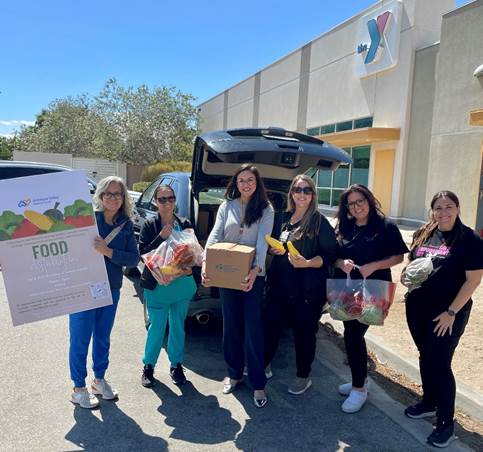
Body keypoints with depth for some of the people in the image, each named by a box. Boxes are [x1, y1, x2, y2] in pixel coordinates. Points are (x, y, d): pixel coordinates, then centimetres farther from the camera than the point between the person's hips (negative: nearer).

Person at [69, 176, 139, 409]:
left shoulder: (126, 225, 0)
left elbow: (134, 258, -8)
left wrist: (108, 251, -20)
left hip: (111, 289, 4)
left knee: (103, 337, 18)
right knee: (80, 339, 5)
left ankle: (99, 380, 36)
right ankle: (79, 388, 22)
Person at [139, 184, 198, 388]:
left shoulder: (185, 224, 2)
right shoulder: (150, 225, -4)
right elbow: (143, 253, -10)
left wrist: (190, 267, -12)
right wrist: (161, 237, -20)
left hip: (181, 283, 3)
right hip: (156, 285, -3)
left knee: (178, 327, 14)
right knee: (157, 327, 2)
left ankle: (176, 365, 30)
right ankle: (148, 366, 23)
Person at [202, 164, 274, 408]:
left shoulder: (266, 209, -3)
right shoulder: (227, 206, 4)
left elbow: (263, 242, -15)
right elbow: (215, 235, -5)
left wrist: (255, 270, -31)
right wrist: (206, 262, -22)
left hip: (253, 276, -3)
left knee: (253, 329, 0)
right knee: (231, 326, 14)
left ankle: (258, 383, 14)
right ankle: (234, 373, 32)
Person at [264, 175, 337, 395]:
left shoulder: (319, 221, -9)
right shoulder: (284, 217, 8)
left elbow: (330, 254, -13)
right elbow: (273, 245, 20)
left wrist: (306, 263, -28)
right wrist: (274, 250, -3)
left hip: (307, 289, -5)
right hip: (280, 284, 5)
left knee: (304, 332, 9)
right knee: (270, 326, 12)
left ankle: (303, 376, 30)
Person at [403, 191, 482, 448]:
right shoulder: (422, 235, 5)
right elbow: (410, 263, 18)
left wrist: (451, 312, -17)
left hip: (448, 313, -5)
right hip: (417, 308, 6)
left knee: (440, 364, -2)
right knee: (425, 357, 17)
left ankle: (446, 423, 14)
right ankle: (429, 402, 37)